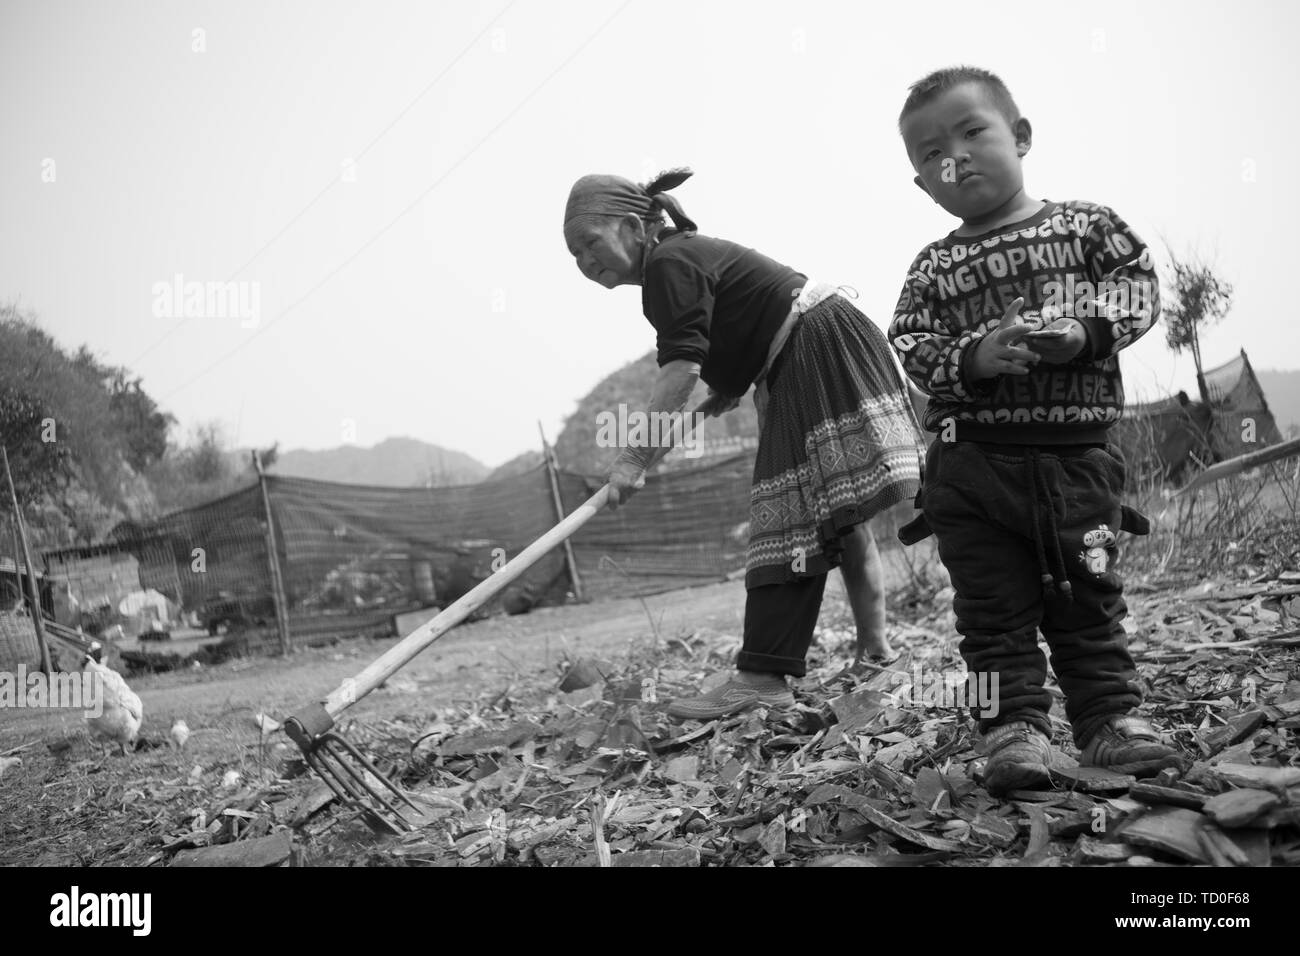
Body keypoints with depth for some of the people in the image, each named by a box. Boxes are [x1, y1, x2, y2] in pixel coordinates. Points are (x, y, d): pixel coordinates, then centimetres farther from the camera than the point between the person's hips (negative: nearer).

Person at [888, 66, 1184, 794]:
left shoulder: (1086, 224, 6)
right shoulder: (934, 268, 6)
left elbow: (1139, 282, 1)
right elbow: (911, 346, -2)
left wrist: (1085, 329, -17)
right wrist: (972, 359, -21)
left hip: (1077, 453, 0)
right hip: (972, 464, 1)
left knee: (1089, 594, 9)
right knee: (993, 605, 2)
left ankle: (1111, 715, 19)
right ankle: (1015, 726, 9)